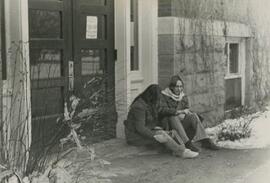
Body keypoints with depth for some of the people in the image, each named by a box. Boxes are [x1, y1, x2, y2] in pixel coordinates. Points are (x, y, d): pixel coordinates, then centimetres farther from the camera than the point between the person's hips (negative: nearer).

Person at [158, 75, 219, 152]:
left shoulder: (183, 97, 14)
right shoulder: (164, 96, -3)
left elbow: (187, 109, 10)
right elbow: (162, 110, -17)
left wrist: (183, 114, -15)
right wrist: (178, 111, -23)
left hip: (181, 121, 5)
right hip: (168, 122, -5)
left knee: (193, 116, -22)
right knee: (174, 118, -37)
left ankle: (205, 141, -30)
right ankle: (187, 143, -47)